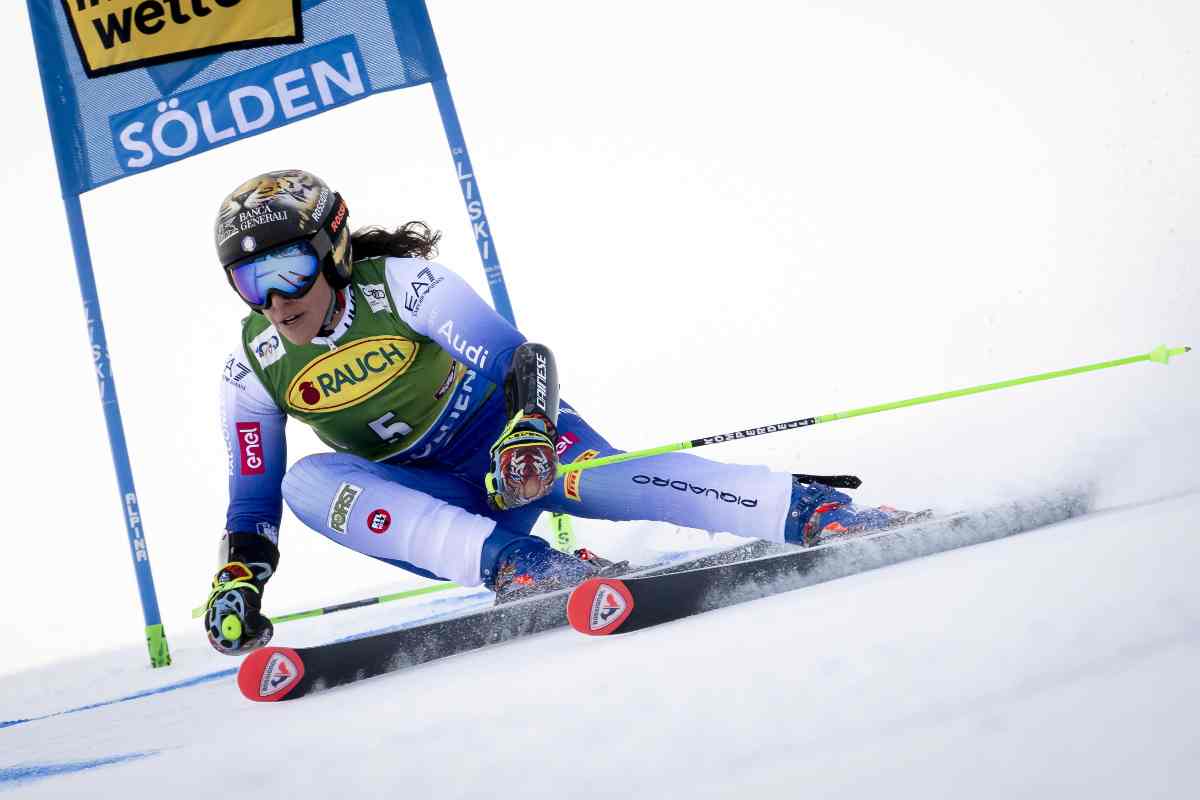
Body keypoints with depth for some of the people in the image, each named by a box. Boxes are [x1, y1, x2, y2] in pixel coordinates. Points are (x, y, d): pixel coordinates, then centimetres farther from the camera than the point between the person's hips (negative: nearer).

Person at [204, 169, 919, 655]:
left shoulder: (402, 282, -18)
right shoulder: (253, 370, -7)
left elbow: (516, 358, -23)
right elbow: (254, 498, 1)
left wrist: (526, 432, -43)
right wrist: (239, 581, -15)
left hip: (506, 442, -3)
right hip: (431, 503, 4)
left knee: (609, 479, -35)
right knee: (307, 481, -26)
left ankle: (818, 512, -37)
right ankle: (511, 562, -41)